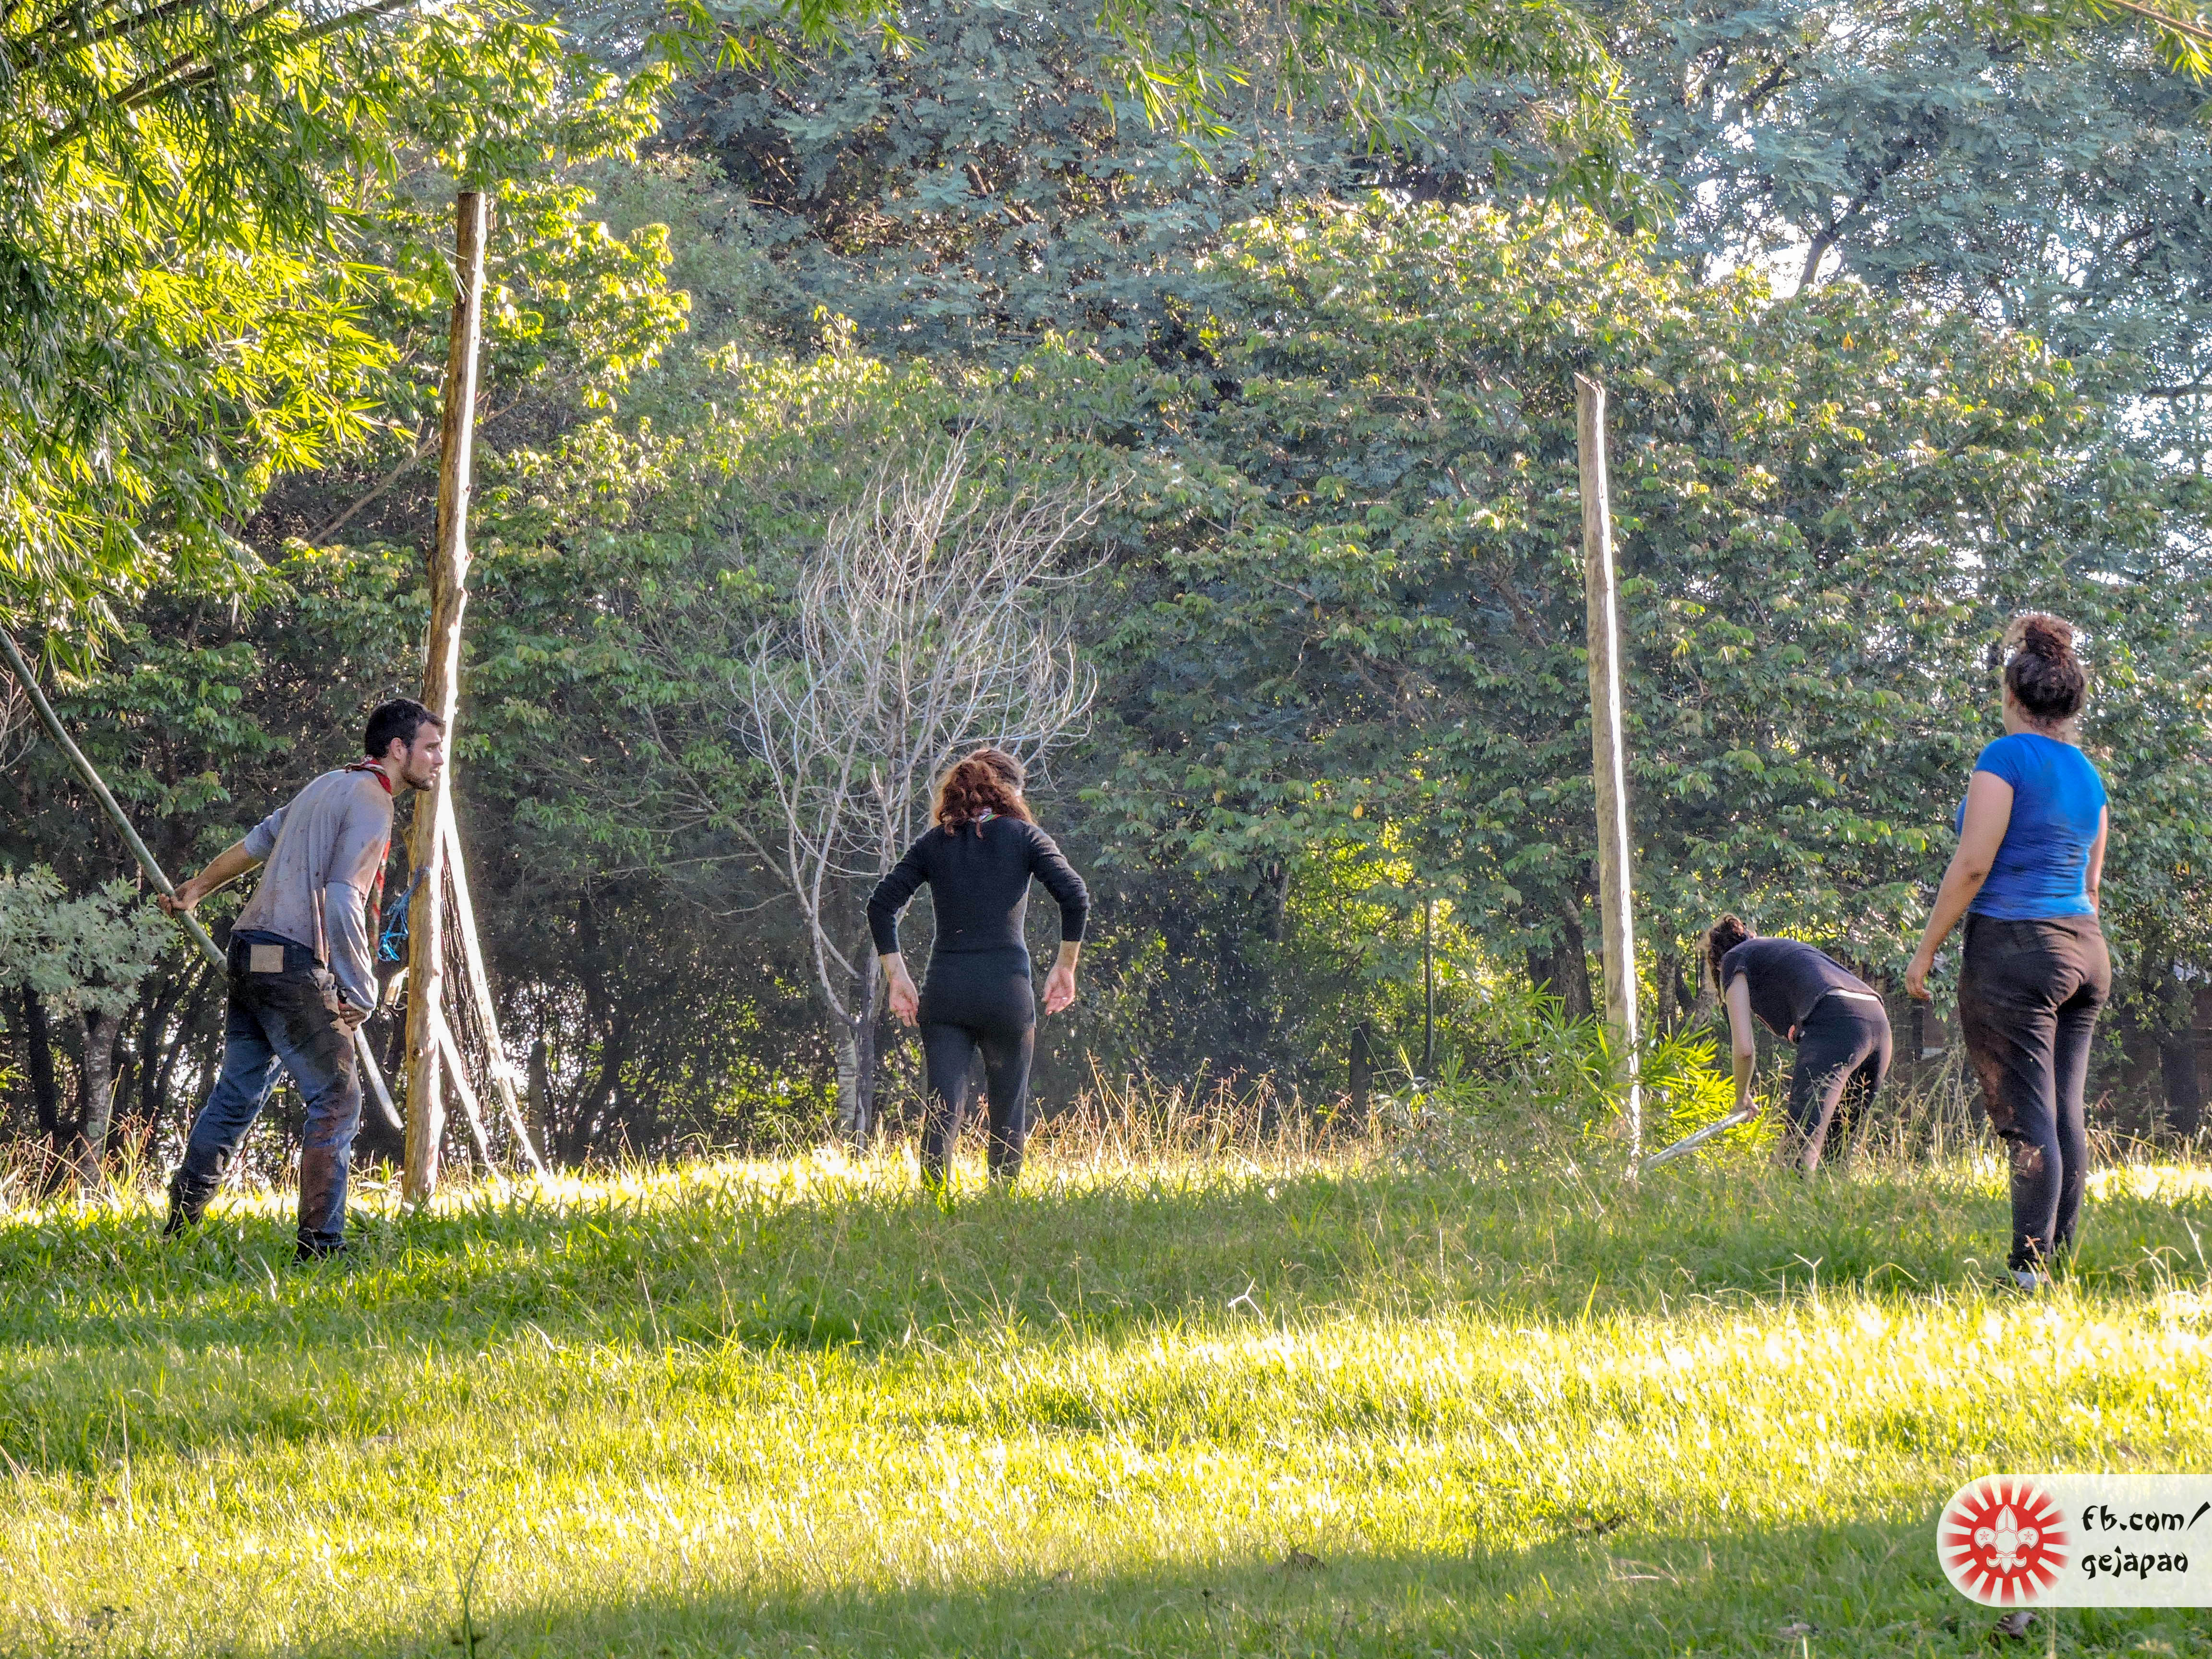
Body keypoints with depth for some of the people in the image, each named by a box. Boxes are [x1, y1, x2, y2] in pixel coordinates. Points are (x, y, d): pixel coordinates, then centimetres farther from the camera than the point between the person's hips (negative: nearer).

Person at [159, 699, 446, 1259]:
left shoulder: (329, 786, 18)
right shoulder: (371, 802, -10)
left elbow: (257, 841, 30)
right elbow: (341, 898, -19)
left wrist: (197, 888, 43)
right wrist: (361, 992, -15)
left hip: (251, 955, 9)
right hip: (295, 966, -9)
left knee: (236, 1093, 16)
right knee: (336, 1100, -5)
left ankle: (180, 1220, 18)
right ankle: (319, 1243, -8)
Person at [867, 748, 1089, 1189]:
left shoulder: (934, 842, 11)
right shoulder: (1023, 836, 3)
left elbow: (881, 904, 4)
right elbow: (1076, 898, -7)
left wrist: (897, 975, 7)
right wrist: (1066, 967, 3)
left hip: (945, 990, 2)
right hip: (1006, 987, -2)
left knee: (943, 1109, 1)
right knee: (1008, 1111, 8)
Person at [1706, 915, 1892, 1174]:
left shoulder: (1734, 959, 17)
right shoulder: (1786, 947, 37)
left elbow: (1744, 1048, 9)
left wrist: (1742, 1097, 23)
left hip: (1834, 1025, -7)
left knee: (1801, 1148, -15)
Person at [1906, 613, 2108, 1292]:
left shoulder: (2007, 757, -10)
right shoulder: (2087, 774, 13)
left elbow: (1972, 865, -15)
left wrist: (1926, 951, -8)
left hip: (2012, 954, -8)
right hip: (2085, 950, 8)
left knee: (2028, 1120, -9)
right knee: (2065, 1112, 10)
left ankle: (2030, 1269, -10)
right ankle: (2060, 1260, 13)